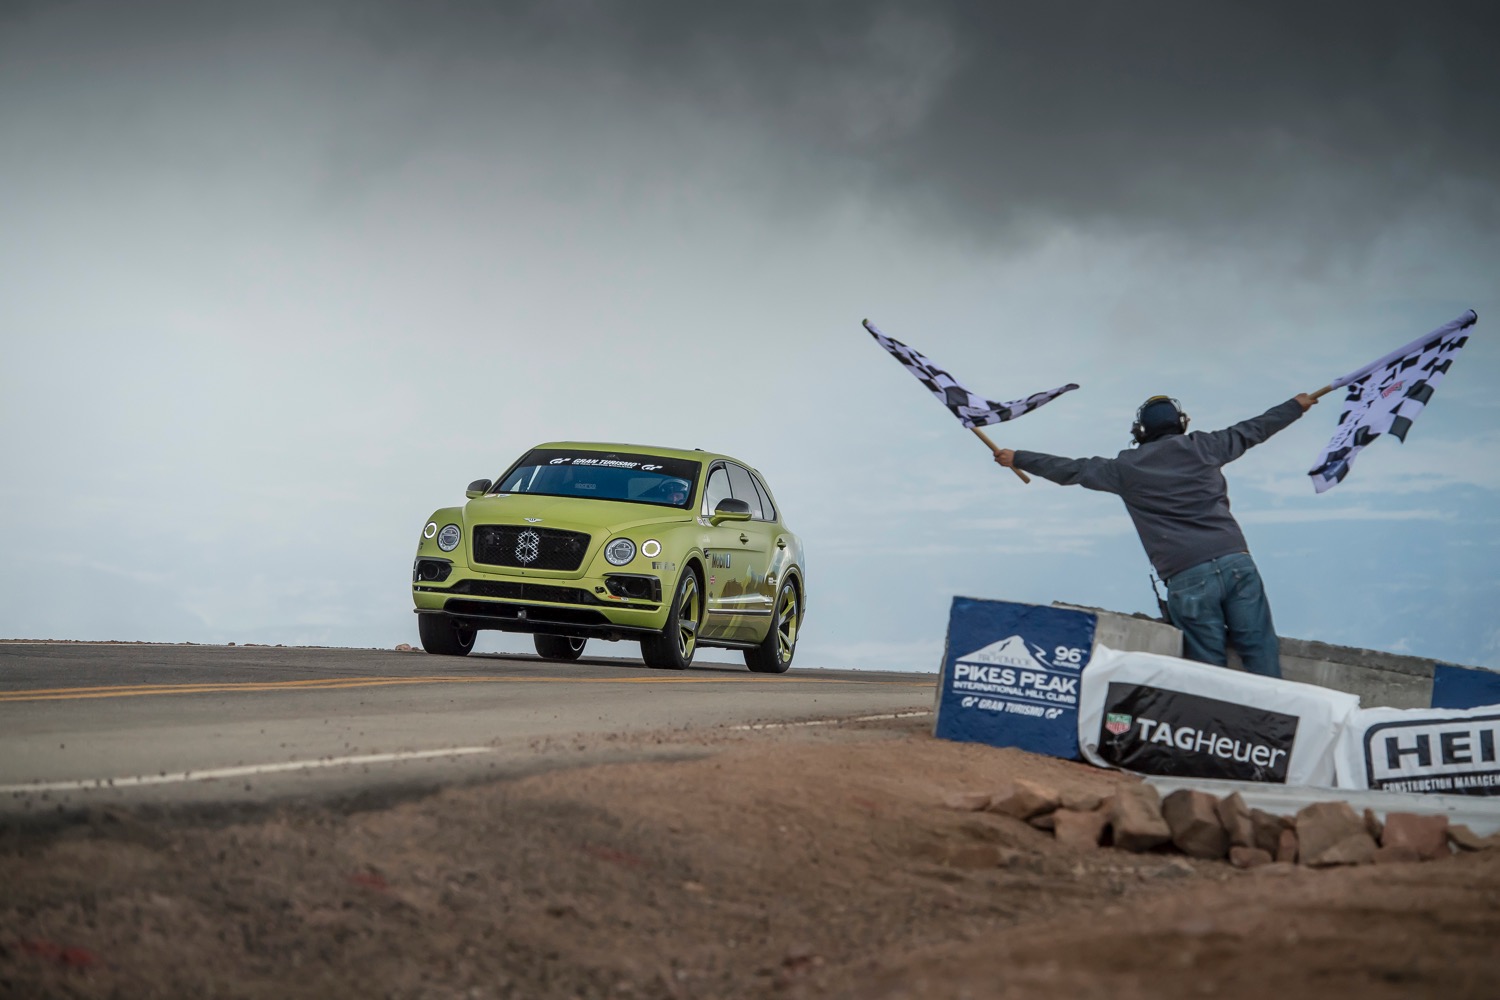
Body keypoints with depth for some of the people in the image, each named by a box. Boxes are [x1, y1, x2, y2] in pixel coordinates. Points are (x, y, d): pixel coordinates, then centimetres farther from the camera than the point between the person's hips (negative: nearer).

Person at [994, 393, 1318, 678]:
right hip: (1236, 561, 1)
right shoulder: (1202, 447, 13)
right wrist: (1296, 406, 44)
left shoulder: (1126, 468, 10)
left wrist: (1017, 459, 33)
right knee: (1260, 654, 2)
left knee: (1210, 665, 3)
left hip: (1187, 579, -1)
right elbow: (1251, 430, 27)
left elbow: (1070, 470, 19)